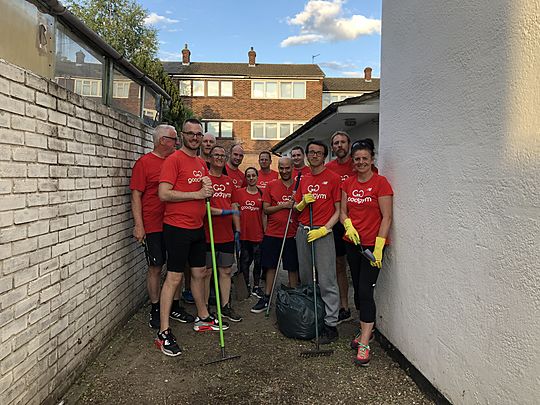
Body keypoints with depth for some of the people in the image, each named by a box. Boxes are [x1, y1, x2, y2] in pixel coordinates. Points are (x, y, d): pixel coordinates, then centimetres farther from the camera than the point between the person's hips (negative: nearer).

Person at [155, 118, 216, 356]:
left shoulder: (201, 163, 15)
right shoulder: (174, 159, -10)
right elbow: (164, 194, -19)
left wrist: (208, 187, 0)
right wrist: (197, 194, -16)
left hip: (197, 227, 8)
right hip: (177, 227, -8)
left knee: (199, 272, 17)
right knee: (174, 277, -6)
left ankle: (203, 316, 33)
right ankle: (163, 333, 1)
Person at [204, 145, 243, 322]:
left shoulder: (229, 181, 14)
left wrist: (237, 230, 12)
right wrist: (220, 212, -18)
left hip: (227, 235, 6)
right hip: (208, 234, -6)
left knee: (226, 271, 11)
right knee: (206, 272, 4)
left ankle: (225, 306, 21)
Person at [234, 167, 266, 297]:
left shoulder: (262, 194, 4)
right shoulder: (239, 193, 1)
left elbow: (263, 215, 6)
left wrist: (265, 232, 3)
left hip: (258, 234, 1)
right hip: (244, 233, -1)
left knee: (258, 262, 7)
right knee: (245, 261, 8)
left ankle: (256, 287, 19)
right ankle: (246, 286, 20)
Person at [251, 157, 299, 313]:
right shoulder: (271, 186, 5)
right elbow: (266, 209, 0)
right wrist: (283, 206, -12)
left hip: (292, 234, 0)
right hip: (272, 234, 1)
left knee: (293, 268, 6)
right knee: (270, 266, 7)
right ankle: (266, 298, 17)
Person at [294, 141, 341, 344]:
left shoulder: (333, 178, -2)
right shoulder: (303, 180, 15)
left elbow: (338, 210, -4)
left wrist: (324, 229, -15)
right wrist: (303, 202, -2)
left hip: (323, 232, -6)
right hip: (302, 231, 6)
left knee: (326, 281, -6)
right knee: (305, 277, 13)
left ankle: (331, 325, -1)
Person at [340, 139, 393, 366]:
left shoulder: (380, 183, -9)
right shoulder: (348, 183, 8)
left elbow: (386, 217, -11)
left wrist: (378, 247, -16)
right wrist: (348, 225, -11)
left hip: (372, 244, -6)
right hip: (352, 243, 6)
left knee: (365, 291, -9)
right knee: (358, 289, 14)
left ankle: (364, 345, -2)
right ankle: (365, 330, 32)